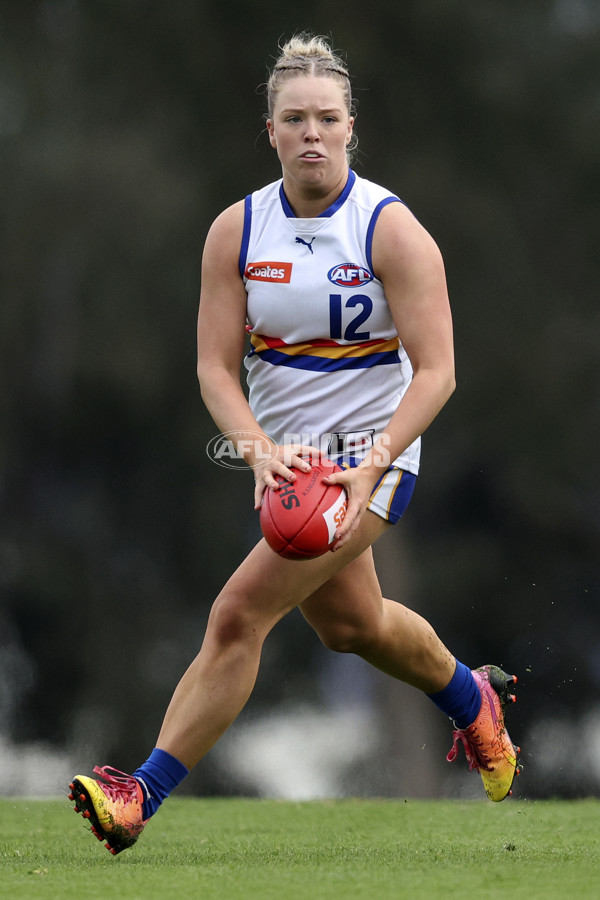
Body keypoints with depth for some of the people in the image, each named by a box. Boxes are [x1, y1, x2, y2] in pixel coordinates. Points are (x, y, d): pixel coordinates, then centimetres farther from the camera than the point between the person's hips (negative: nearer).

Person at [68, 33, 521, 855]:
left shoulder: (392, 229, -15)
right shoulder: (236, 231, -4)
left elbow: (435, 372, -17)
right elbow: (215, 365, -6)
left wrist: (371, 469, -29)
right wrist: (258, 449, -25)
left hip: (370, 452, -6)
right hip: (284, 455, 6)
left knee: (240, 611, -18)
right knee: (348, 621, 23)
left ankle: (142, 795, -17)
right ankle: (474, 702, 52)